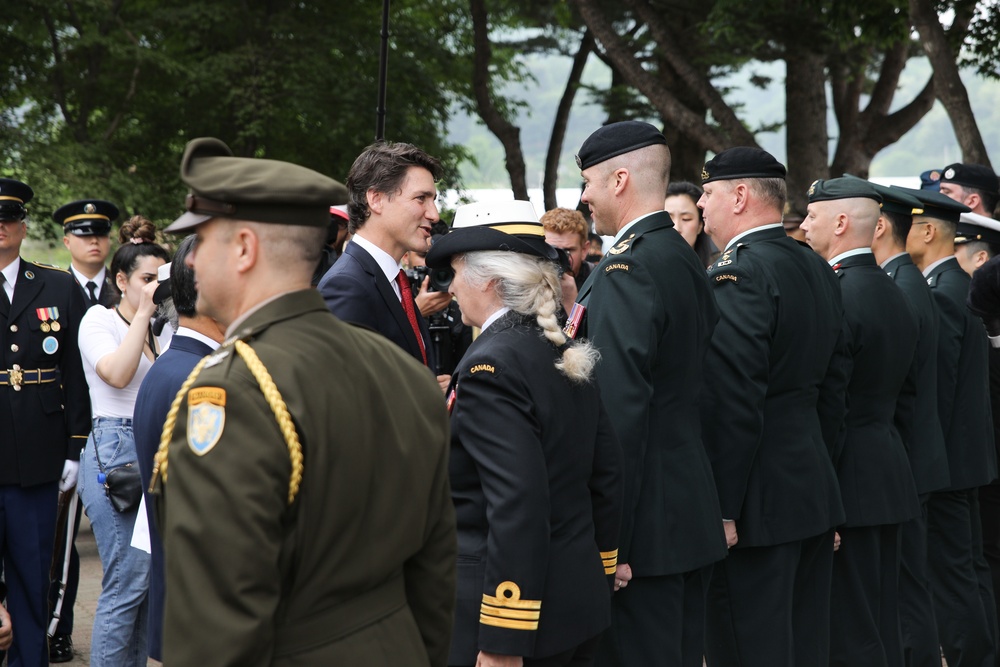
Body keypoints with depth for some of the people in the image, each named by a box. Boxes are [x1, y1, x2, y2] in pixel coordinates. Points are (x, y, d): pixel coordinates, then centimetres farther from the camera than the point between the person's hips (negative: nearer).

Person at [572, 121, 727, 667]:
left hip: (647, 520, -10)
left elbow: (620, 413, -23)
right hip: (695, 514, 10)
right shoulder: (687, 261, 13)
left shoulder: (626, 269, -16)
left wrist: (607, 541, -21)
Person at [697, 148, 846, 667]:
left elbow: (734, 404, -22)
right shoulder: (818, 270, 12)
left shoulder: (738, 275, -16)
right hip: (815, 489, 9)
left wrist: (721, 508, -18)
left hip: (758, 504, -9)